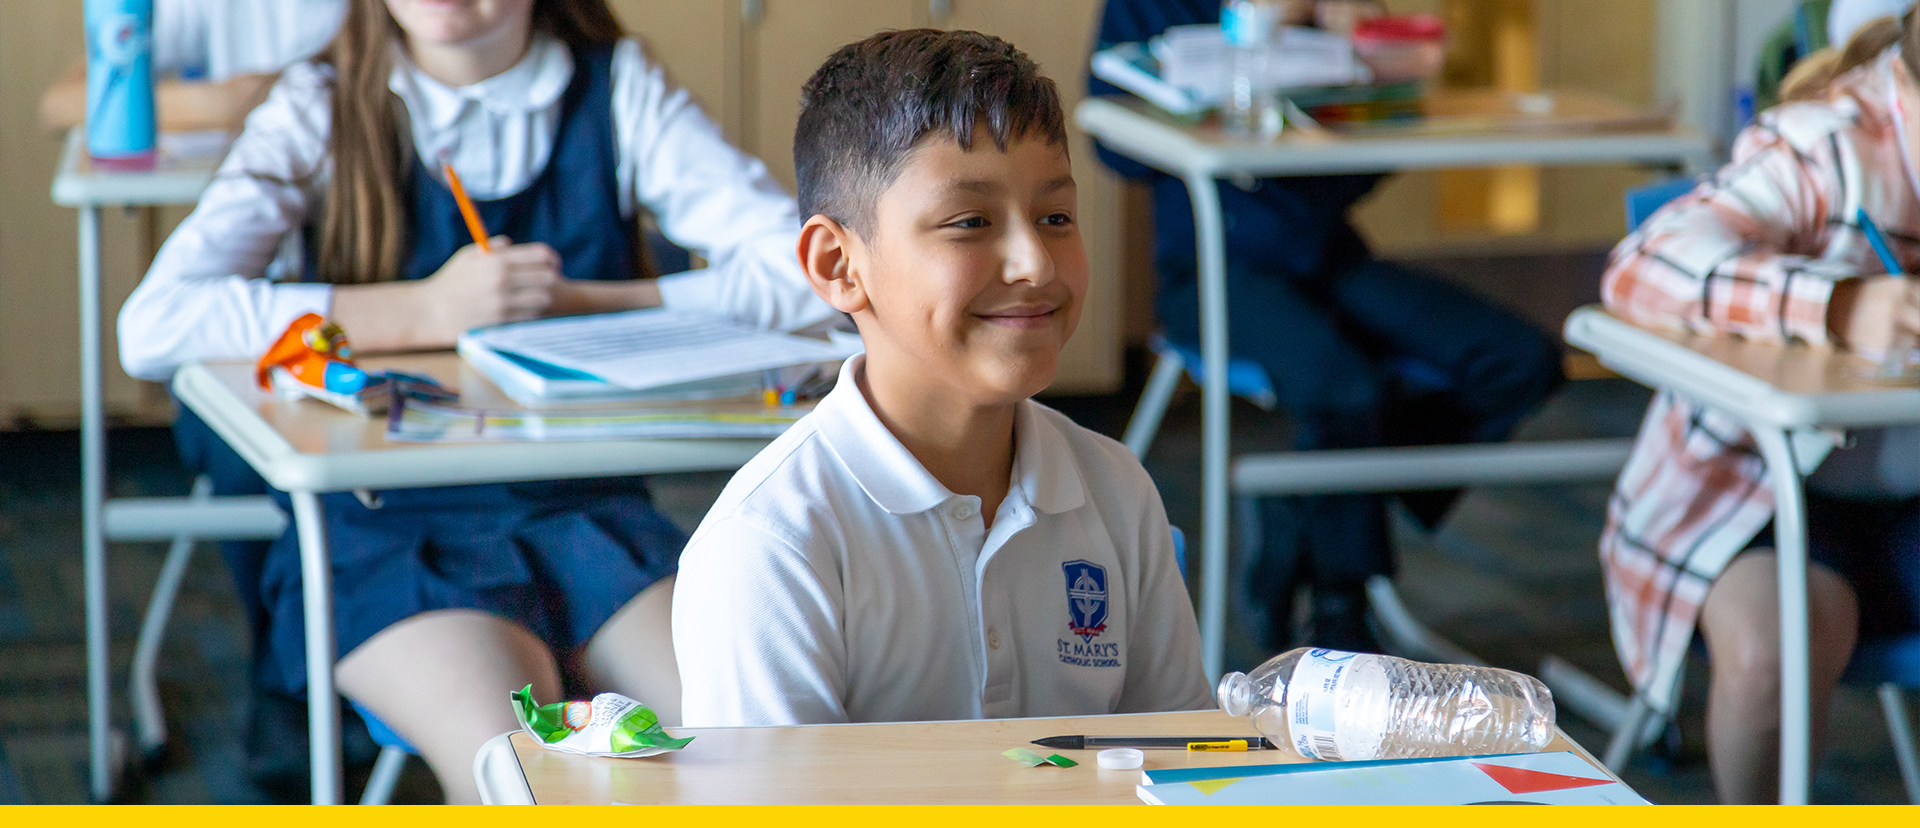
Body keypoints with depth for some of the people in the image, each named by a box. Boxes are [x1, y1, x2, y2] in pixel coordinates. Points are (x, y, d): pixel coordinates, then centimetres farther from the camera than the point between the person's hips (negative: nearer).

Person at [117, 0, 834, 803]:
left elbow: (808, 271, -4)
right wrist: (428, 311, -18)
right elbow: (151, 326, -15)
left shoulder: (619, 89, 4)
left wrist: (576, 305, -11)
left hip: (586, 504, 2)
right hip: (387, 527, -2)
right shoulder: (321, 109, -1)